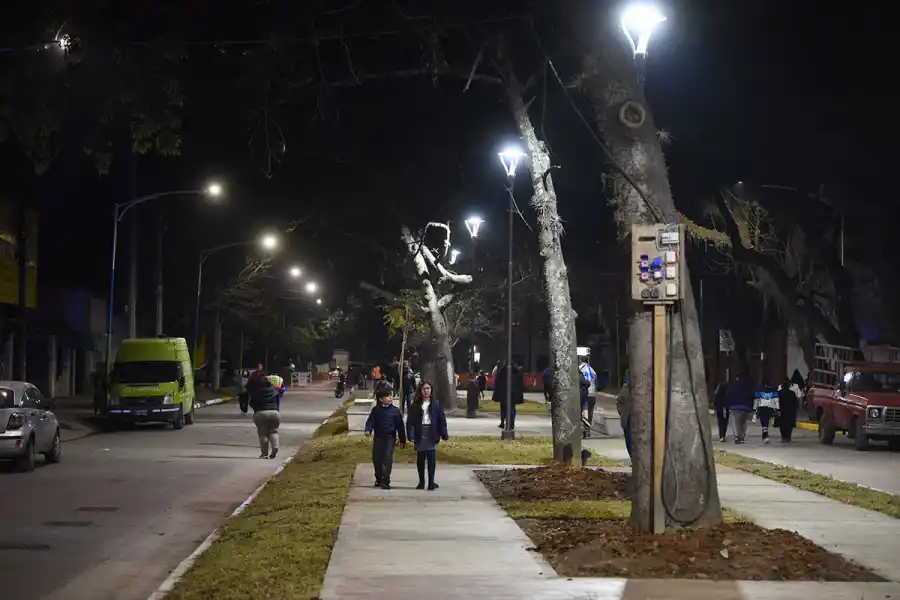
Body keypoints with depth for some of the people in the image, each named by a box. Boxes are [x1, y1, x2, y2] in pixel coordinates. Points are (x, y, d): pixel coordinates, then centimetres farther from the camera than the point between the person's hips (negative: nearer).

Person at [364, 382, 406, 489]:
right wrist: (368, 430, -21)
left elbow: (400, 426, 3)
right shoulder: (376, 410, 2)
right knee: (377, 458, 9)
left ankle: (385, 481, -7)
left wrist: (402, 440, 5)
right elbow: (370, 421, 0)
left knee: (388, 459, -9)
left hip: (390, 438, -2)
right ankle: (379, 478, 28)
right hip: (378, 438, 2)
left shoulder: (395, 411, -1)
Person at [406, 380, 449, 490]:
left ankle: (431, 482, -2)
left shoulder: (436, 403, 3)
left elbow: (442, 419, 2)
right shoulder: (416, 404, 4)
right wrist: (410, 434, -10)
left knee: (432, 458, -5)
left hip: (432, 434, -1)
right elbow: (410, 420, 0)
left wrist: (444, 434, -4)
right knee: (420, 458, 8)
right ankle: (421, 481, 19)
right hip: (420, 434, 1)